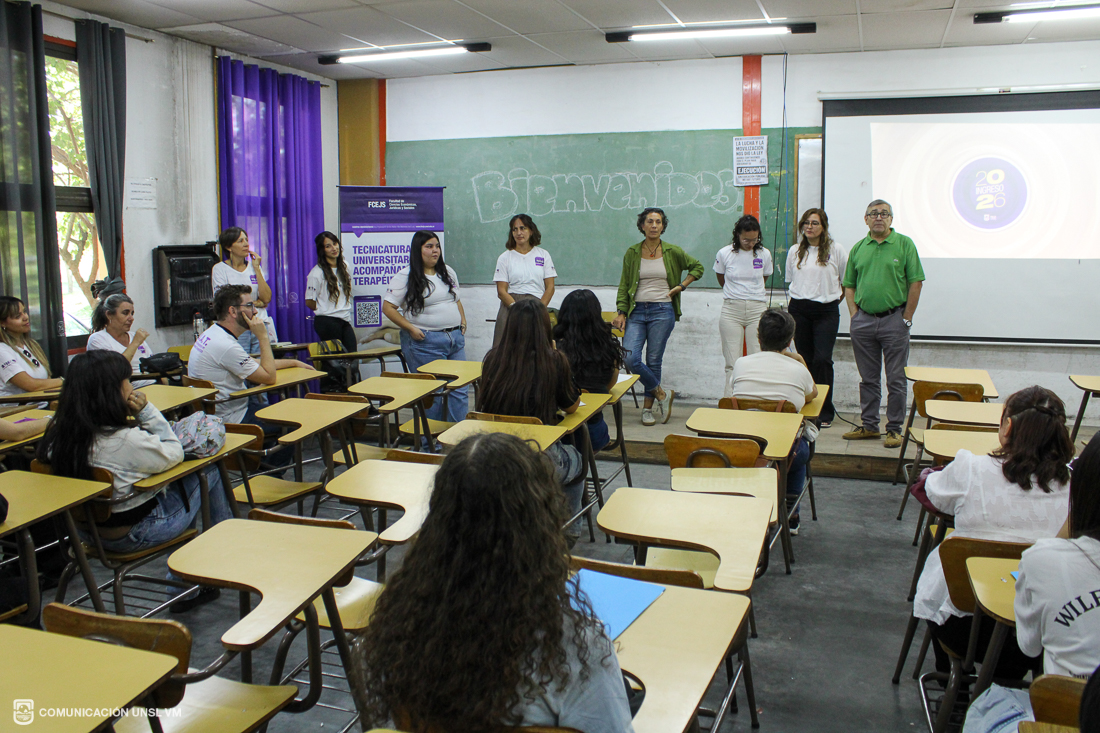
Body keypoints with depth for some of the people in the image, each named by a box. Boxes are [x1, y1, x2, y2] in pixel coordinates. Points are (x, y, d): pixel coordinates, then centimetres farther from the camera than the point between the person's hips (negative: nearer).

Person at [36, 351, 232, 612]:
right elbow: (174, 454, -15)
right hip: (134, 534, -8)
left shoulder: (59, 435, -7)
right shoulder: (125, 440, -32)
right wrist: (147, 412, -17)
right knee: (209, 473, 8)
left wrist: (141, 415, -3)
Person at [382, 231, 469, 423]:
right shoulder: (405, 276, -6)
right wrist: (411, 328, -14)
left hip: (455, 338, 6)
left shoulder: (448, 272, 15)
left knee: (459, 389, 4)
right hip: (425, 342, -6)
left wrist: (462, 322, 11)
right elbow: (388, 307, -8)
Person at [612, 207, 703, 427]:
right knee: (630, 358, -14)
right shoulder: (632, 253, 5)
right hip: (637, 311, 1)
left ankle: (648, 408, 15)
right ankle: (662, 393, 6)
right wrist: (621, 312, -3)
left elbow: (697, 267, 16)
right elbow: (624, 285, 6)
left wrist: (681, 286, 4)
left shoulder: (673, 252, 3)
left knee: (654, 361, 2)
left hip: (662, 311, -1)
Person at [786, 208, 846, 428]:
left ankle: (825, 412, -3)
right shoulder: (795, 251, 10)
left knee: (822, 359, -11)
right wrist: (802, 297, 13)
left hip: (826, 311, -3)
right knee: (805, 359, 5)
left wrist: (833, 300, 8)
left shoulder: (835, 250, 1)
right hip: (799, 310, 3)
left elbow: (846, 282, 8)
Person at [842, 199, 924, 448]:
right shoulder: (858, 248, 10)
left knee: (896, 379, 1)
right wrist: (854, 314, 2)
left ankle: (894, 429, 10)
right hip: (863, 321, 4)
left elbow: (915, 283, -3)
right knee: (868, 378, 12)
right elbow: (849, 285, 14)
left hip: (894, 319, -3)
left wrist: (906, 318, -6)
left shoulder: (904, 244, -1)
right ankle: (868, 425, 21)